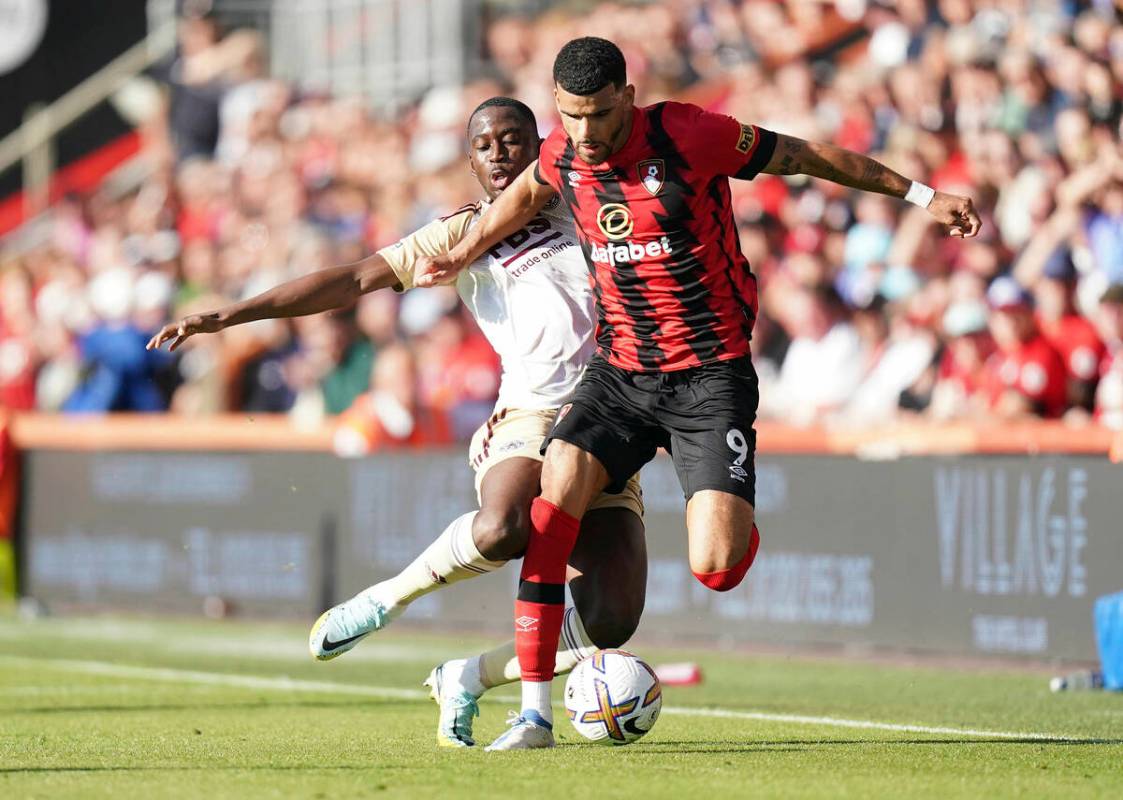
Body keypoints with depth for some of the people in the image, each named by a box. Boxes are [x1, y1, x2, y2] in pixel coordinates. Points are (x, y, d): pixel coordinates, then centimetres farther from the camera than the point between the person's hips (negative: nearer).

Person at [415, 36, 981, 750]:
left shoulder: (690, 135, -15)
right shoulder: (562, 158, -1)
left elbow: (807, 156, -3)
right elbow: (525, 194, 26)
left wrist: (922, 195, 3)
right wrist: (463, 255, 36)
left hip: (711, 375, -4)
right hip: (620, 371, 4)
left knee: (715, 570, -18)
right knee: (554, 497, -20)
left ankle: (739, 523, 24)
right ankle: (535, 713, -16)